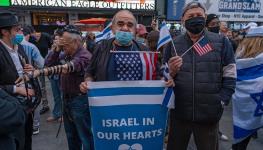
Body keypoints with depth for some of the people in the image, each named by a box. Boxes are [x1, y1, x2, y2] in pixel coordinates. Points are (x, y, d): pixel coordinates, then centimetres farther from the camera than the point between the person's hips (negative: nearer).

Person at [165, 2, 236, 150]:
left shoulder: (221, 42, 1)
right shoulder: (173, 44, 3)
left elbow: (230, 76, 2)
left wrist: (221, 101, -6)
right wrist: (171, 72, -15)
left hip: (209, 114, 0)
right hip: (179, 113, 1)